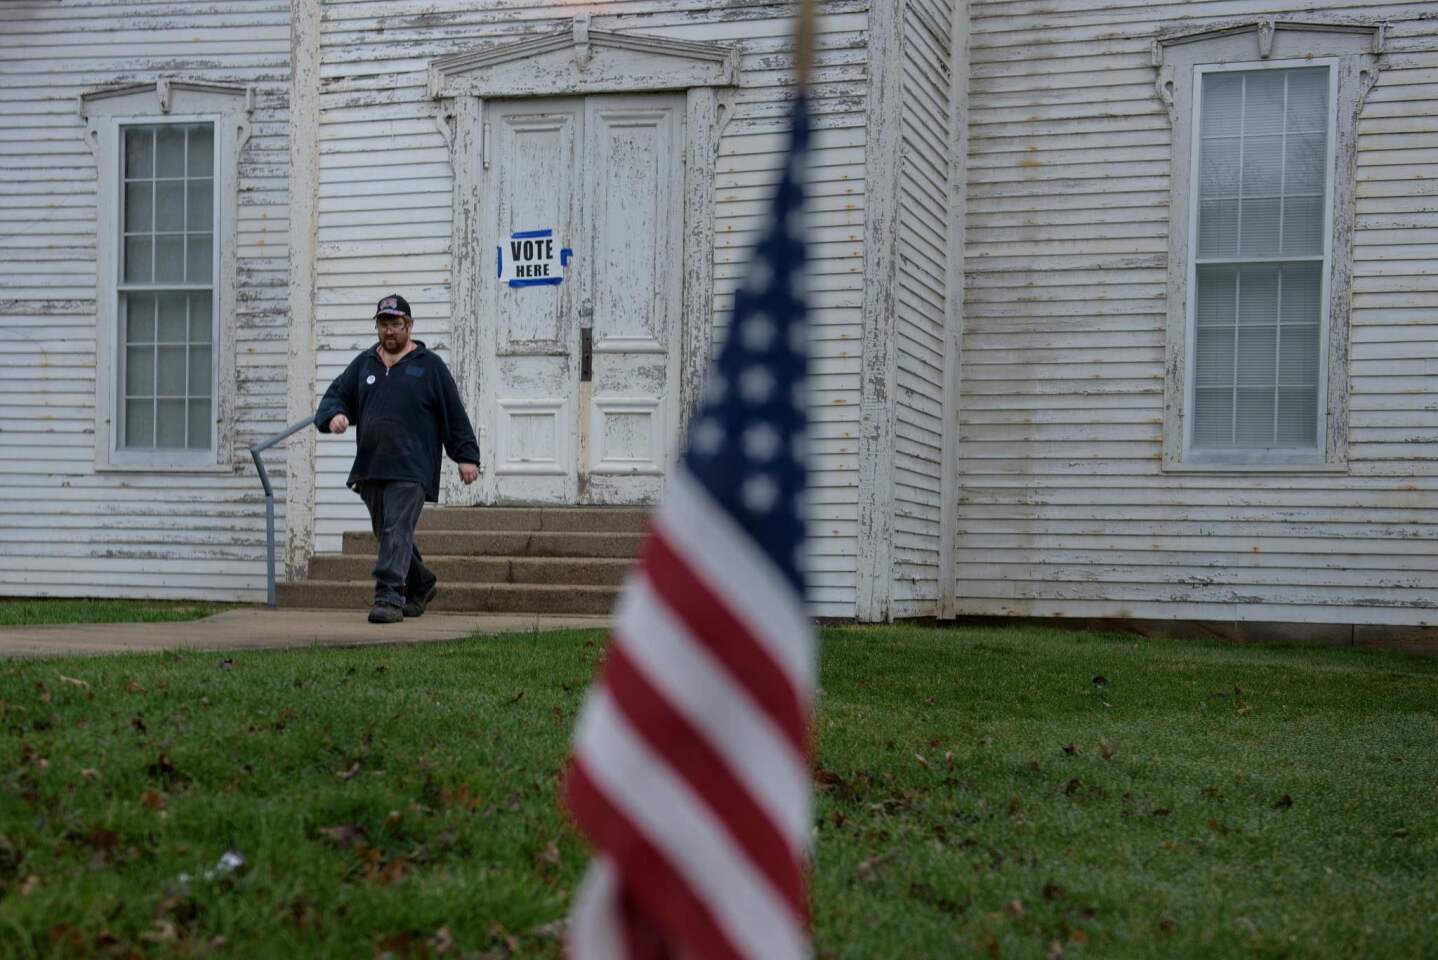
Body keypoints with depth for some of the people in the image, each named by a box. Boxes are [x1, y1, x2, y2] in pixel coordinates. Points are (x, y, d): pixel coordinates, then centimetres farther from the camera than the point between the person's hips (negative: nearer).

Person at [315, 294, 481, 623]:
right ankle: (421, 585, 30)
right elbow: (335, 396, 16)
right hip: (369, 469, 5)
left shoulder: (430, 366, 4)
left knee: (397, 533, -14)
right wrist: (334, 415, -8)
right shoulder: (363, 364, 16)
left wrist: (467, 456, -1)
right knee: (386, 534, 12)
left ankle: (389, 598, -17)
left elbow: (454, 414, 4)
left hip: (410, 471, -5)